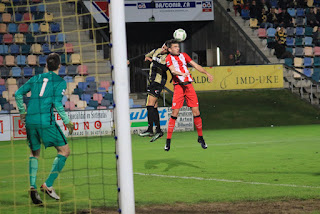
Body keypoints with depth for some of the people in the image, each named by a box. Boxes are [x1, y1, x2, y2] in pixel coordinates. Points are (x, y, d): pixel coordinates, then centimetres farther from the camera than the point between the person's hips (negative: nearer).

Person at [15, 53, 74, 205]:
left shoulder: (36, 79, 18)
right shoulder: (60, 81, 3)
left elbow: (18, 94, 17)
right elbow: (57, 103, -8)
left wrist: (22, 112, 27)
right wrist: (67, 122, -2)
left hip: (30, 120, 5)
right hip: (46, 120, -5)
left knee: (34, 153, 19)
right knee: (64, 151, 5)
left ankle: (32, 187, 1)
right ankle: (48, 185, -6)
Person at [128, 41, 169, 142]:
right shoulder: (156, 51, 10)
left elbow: (164, 68, -31)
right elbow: (144, 56, 23)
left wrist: (152, 60, -30)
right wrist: (130, 61, 28)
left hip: (158, 82, -8)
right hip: (152, 81, 8)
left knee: (150, 105, -16)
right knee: (154, 107, 7)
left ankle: (150, 130, -19)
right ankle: (158, 130, 9)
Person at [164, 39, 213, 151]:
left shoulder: (183, 55, 15)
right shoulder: (169, 58, 0)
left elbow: (196, 65, 18)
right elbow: (173, 70, -17)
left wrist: (206, 73, 8)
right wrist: (182, 74, -36)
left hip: (189, 85, 4)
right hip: (178, 87, -4)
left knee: (196, 112, -1)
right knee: (174, 113, -9)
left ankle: (200, 137, 12)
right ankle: (168, 140, -3)